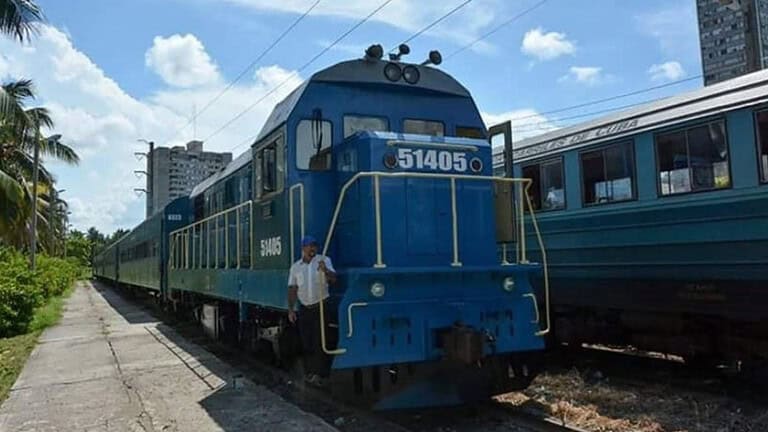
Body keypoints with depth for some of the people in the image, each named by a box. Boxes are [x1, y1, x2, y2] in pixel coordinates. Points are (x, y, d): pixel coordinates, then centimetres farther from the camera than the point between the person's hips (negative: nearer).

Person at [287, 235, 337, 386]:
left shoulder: (323, 260, -1)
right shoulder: (295, 267, 6)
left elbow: (333, 279, -12)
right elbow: (292, 289, 7)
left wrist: (325, 270, -34)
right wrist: (290, 309, -1)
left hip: (321, 307, -3)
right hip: (304, 309, 3)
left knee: (320, 342, -5)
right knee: (306, 342, 7)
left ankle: (319, 374, -1)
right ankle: (309, 373, 20)